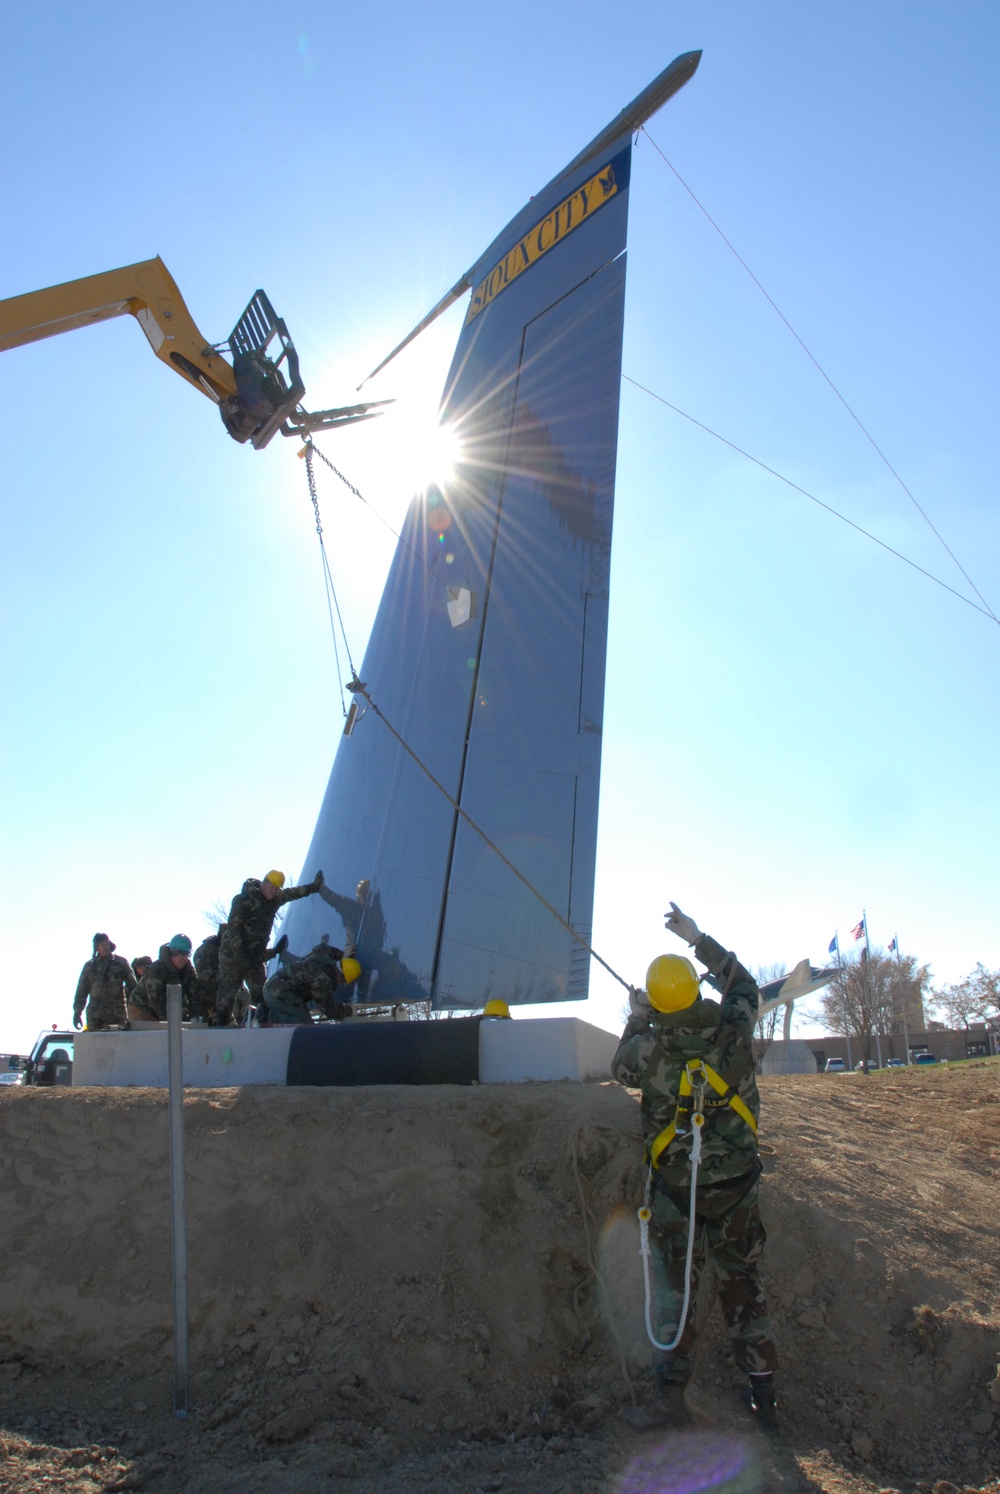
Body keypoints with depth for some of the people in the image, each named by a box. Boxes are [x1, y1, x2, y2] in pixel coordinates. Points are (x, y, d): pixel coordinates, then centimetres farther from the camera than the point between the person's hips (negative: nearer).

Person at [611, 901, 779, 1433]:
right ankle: (763, 1395, 25)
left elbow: (619, 1066, 4)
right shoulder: (734, 1030, -15)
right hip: (738, 1184, 3)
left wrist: (636, 1019, 15)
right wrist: (697, 938, 13)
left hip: (678, 1189, -3)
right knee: (742, 1283, 16)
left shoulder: (649, 1050, -21)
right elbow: (742, 981, 7)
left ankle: (670, 1397, 15)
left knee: (675, 1288, 11)